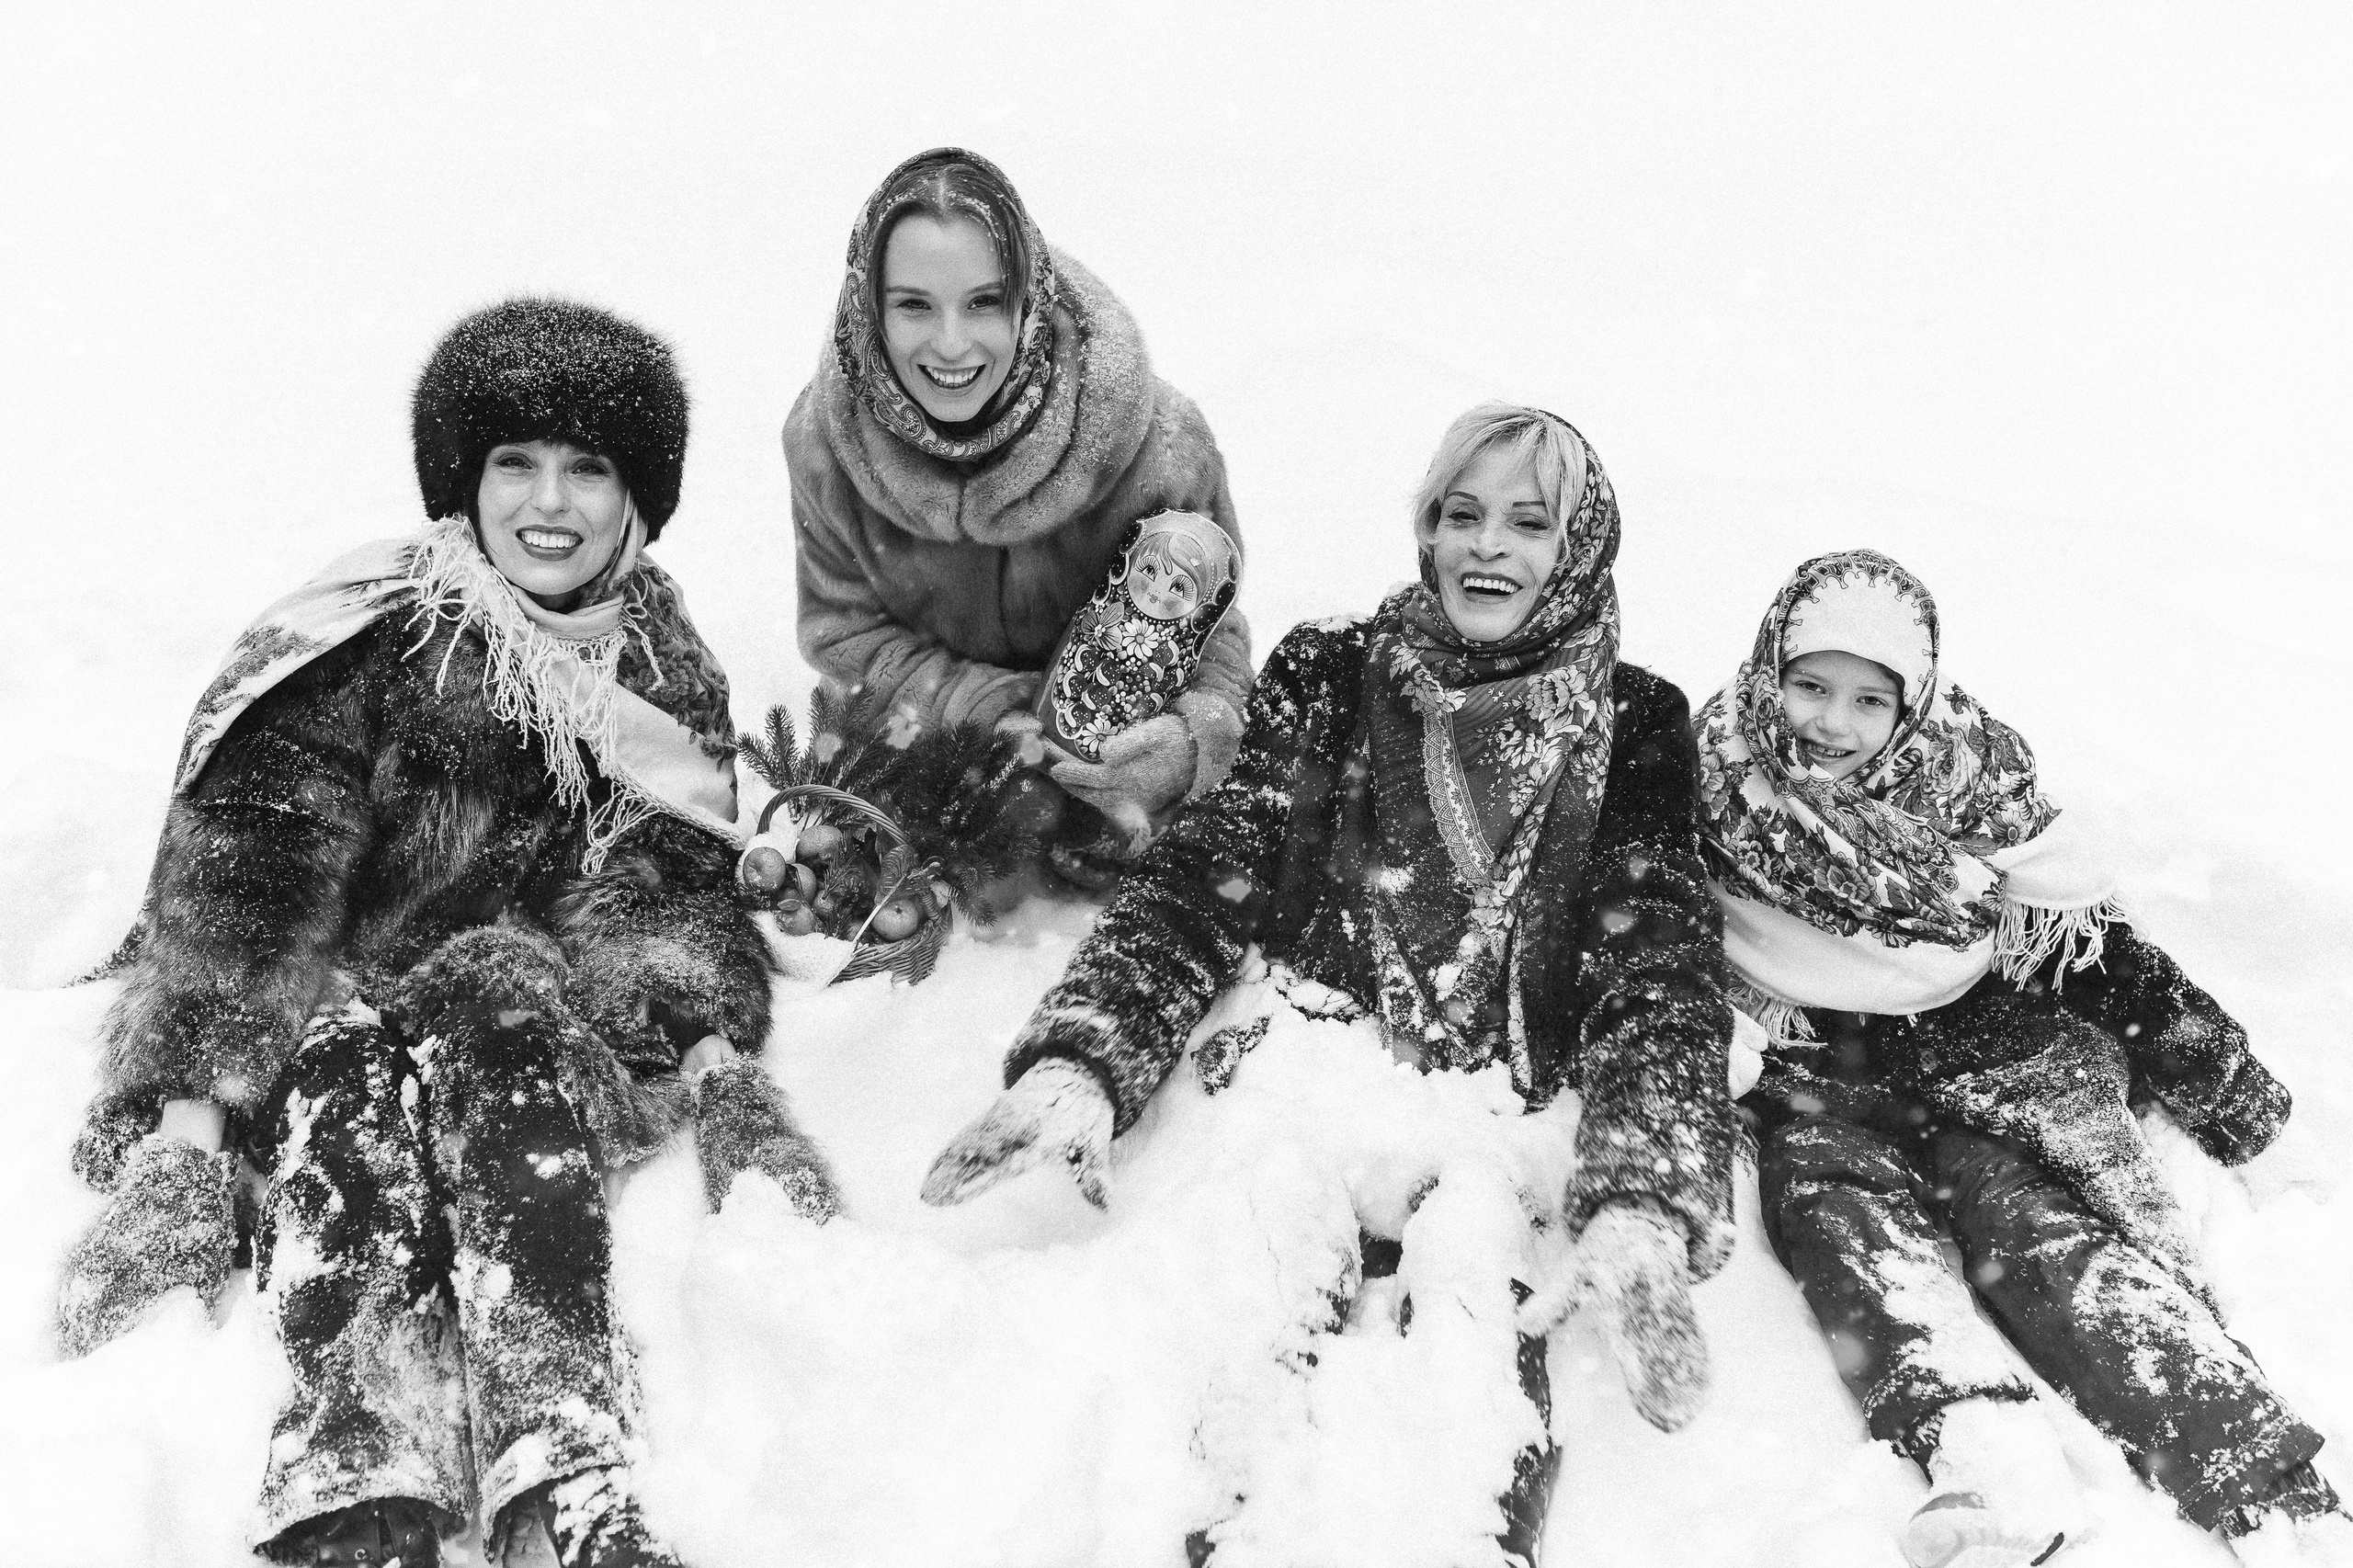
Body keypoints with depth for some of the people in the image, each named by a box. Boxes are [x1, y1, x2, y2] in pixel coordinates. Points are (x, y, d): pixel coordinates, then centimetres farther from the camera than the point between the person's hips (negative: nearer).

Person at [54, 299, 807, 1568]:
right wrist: (187, 1121, -25)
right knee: (343, 1047, -34)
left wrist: (719, 1050, -19)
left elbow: (675, 890, 3)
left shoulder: (664, 668, 11)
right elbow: (242, 880, -11)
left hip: (549, 1051, 1)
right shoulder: (367, 640, -1)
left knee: (498, 995, -32)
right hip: (331, 1015, -1)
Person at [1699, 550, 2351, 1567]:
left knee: (2030, 1212, -25)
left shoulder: (1970, 777, -2)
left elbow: (2085, 935, 4)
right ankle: (1982, 1455, -47)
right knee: (1827, 1188, -29)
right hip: (1819, 1067, 1)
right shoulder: (1717, 780, -1)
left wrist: (2211, 1065, 5)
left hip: (1982, 1041, -1)